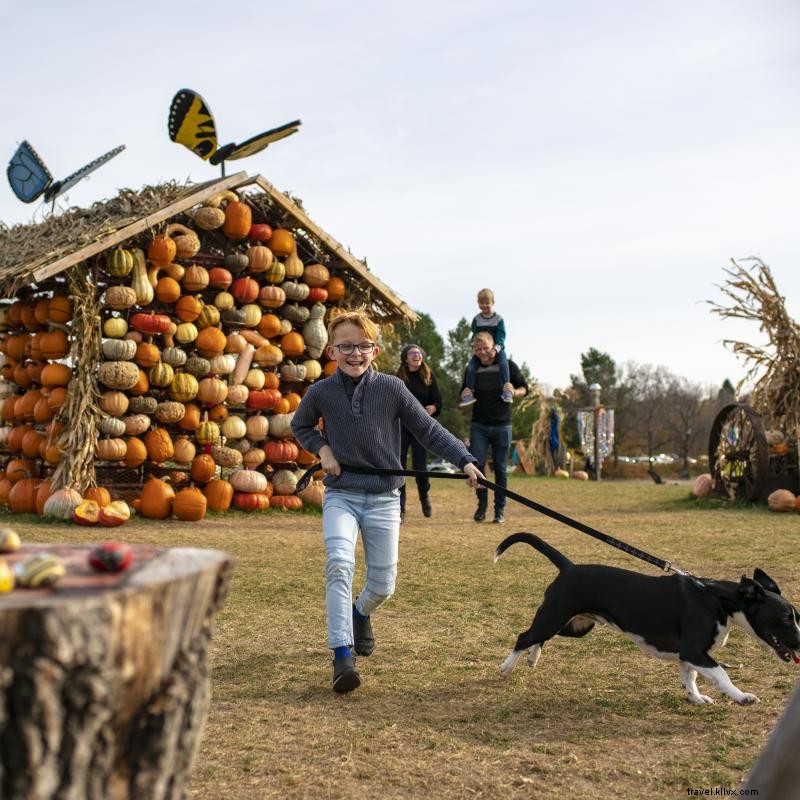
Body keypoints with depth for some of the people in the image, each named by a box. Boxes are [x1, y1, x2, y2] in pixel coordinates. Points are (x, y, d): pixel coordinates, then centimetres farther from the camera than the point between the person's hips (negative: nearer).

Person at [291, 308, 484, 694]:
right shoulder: (320, 393, -3)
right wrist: (322, 449, -2)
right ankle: (342, 655, -24)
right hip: (341, 496, -1)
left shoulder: (391, 388, -6)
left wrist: (465, 460, -12)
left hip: (384, 499, 1)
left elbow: (429, 430, -2)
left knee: (383, 585, 4)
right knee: (339, 564, -26)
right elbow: (300, 426, 17)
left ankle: (360, 613, 42)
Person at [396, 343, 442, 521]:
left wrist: (433, 408, -16)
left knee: (420, 467, -3)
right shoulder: (397, 378, 3)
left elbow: (437, 401, 5)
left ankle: (424, 496, 30)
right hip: (400, 428, 0)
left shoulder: (429, 377, 5)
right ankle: (400, 509, 6)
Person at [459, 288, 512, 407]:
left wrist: (496, 348, -29)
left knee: (503, 363, -33)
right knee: (471, 367, -20)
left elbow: (501, 336, -11)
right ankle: (469, 392, -15)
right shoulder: (476, 319, 3)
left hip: (497, 348, -3)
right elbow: (474, 336, 2)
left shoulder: (499, 319, -5)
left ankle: (507, 388, -33)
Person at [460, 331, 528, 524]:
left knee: (500, 469, 3)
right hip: (479, 426, 1)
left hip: (502, 426, -1)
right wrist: (465, 395, -9)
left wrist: (513, 392, -18)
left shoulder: (507, 365, 0)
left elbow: (524, 389, 5)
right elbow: (463, 394, 16)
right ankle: (482, 504, 8)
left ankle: (500, 509, 12)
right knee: (477, 464, -10)